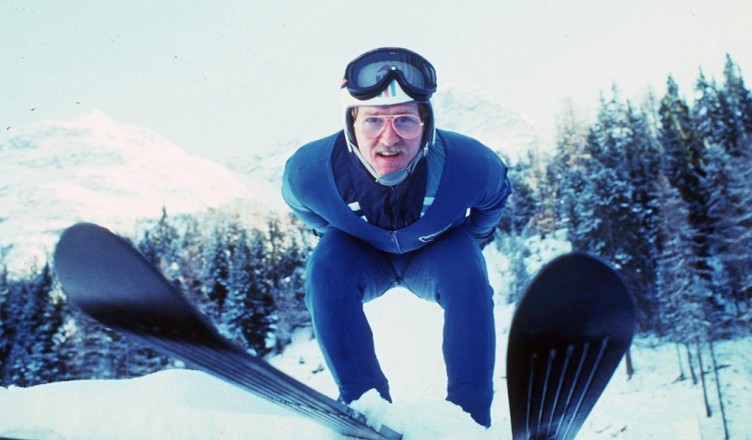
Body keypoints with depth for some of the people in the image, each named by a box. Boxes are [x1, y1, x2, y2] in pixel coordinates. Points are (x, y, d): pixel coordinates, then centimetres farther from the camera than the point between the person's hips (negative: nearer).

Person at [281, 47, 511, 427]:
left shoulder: (472, 166, -34)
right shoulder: (307, 171, -34)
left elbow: (496, 195, -6)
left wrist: (469, 242, 0)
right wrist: (338, 239, 1)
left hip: (437, 254, 0)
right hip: (361, 256, 1)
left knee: (468, 273, -32)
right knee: (324, 267, -31)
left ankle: (471, 414, -20)